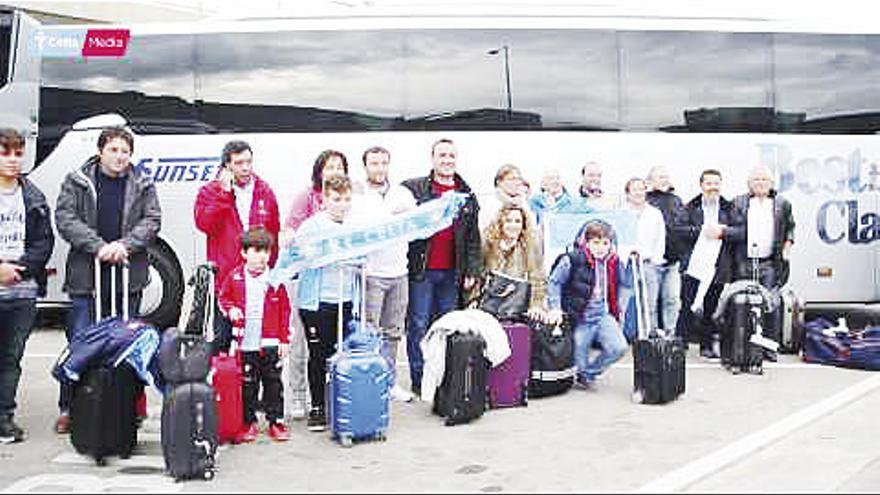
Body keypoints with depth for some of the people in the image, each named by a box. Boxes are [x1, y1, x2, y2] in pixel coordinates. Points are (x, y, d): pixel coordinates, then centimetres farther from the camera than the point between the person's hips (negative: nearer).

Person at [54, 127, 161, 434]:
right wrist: (99, 247, -16)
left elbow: (152, 221, 2)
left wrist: (124, 245, -14)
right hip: (86, 276, -1)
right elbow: (66, 219, -4)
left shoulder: (143, 186, 10)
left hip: (129, 276, 2)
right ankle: (69, 408, 10)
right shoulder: (76, 183, 5)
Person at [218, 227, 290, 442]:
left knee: (273, 383, 6)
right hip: (245, 343, 1)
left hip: (270, 343, -1)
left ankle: (276, 421, 15)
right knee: (248, 385, 9)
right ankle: (249, 423, 19)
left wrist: (284, 339, -1)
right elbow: (223, 298, 15)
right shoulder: (235, 277, 2)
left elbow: (285, 309, 2)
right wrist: (230, 310, -7)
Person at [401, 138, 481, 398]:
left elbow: (473, 238, 12)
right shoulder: (412, 188, 0)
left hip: (452, 273, 3)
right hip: (420, 269, -3)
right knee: (418, 325, 1)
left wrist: (472, 271, 6)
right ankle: (419, 379, 10)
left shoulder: (468, 196, 11)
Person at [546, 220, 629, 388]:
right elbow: (554, 282, -8)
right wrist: (555, 308, -13)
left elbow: (624, 283, 21)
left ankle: (588, 373, 10)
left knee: (619, 347, -14)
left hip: (603, 315, 4)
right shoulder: (572, 260, -14)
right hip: (580, 317, -4)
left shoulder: (613, 261, 3)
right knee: (579, 359, 4)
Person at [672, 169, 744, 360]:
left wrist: (722, 232, -13)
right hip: (693, 265, -2)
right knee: (688, 307, -1)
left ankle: (708, 345, 19)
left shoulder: (730, 209, 10)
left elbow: (741, 231, 1)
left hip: (718, 267, 2)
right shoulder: (690, 208, 5)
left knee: (711, 308, 9)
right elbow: (677, 229, -7)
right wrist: (702, 230, -12)